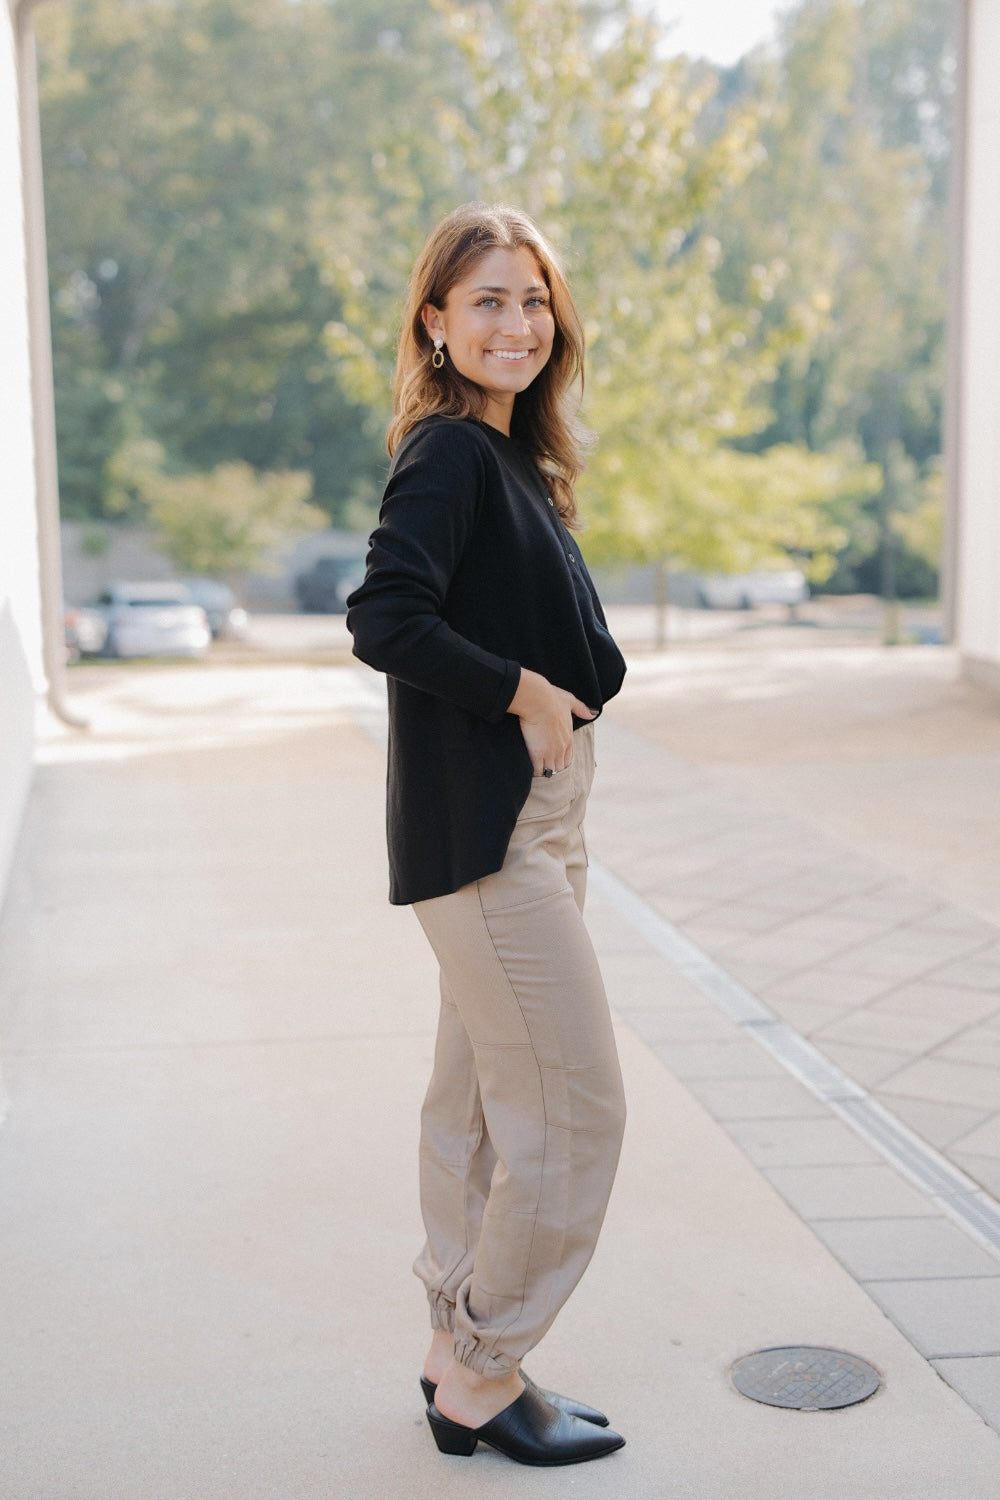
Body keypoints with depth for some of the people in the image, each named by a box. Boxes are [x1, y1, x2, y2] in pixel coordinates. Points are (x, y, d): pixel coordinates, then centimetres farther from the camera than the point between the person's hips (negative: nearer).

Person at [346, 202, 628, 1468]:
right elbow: (385, 617, -27)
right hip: (483, 831, -10)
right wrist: (523, 690, -19)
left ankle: (460, 1354, 29)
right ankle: (481, 1373, 12)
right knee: (572, 1110, -3)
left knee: (481, 1102, 16)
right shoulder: (449, 453, -14)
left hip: (526, 826, 10)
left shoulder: (507, 458, 15)